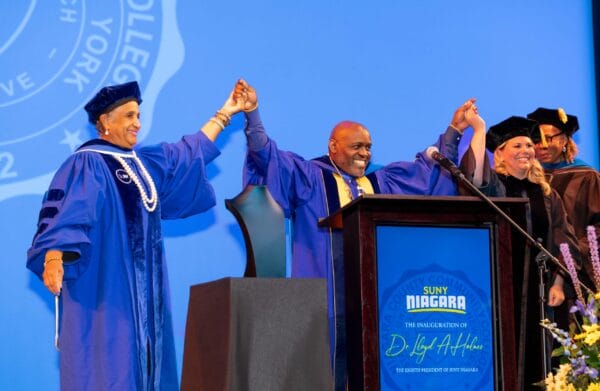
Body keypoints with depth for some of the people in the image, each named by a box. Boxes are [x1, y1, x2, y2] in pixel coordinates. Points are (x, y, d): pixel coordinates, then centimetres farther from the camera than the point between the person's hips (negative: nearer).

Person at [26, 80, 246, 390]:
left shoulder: (144, 163, 16)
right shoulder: (86, 164, -10)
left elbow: (191, 153, 29)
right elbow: (66, 213, -23)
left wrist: (223, 115, 32)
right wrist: (54, 257, -39)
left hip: (143, 291, 9)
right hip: (105, 288, -8)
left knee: (139, 360, 7)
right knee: (107, 363, -9)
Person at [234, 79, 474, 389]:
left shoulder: (382, 183, 23)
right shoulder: (309, 176, 8)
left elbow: (430, 168, 31)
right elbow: (267, 156, -1)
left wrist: (454, 131, 26)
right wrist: (253, 115, -13)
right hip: (330, 290, -5)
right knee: (332, 366, -9)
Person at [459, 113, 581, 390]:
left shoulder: (545, 194, 13)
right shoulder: (492, 185, 0)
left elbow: (561, 243, 12)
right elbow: (474, 173, -24)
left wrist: (558, 284, 2)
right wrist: (479, 129, -21)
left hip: (535, 293, 4)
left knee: (533, 356, 6)